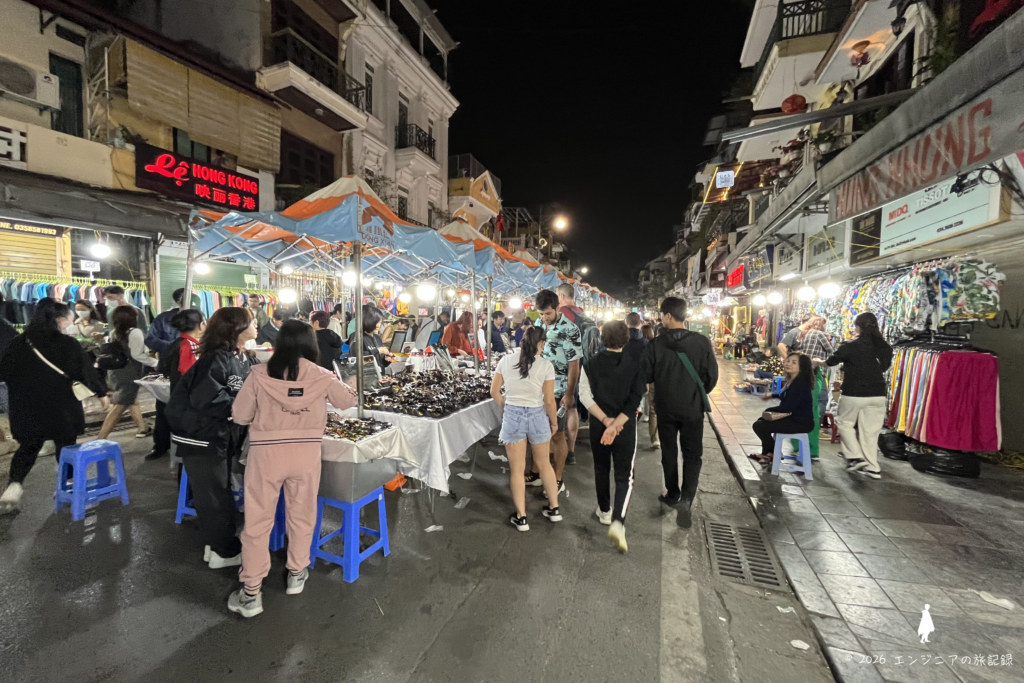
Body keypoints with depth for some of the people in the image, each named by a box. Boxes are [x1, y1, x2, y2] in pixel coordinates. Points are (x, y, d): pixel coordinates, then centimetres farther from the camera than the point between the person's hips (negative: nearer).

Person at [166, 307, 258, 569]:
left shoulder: (243, 359, 6)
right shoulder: (217, 358, -22)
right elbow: (206, 398, -29)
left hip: (222, 434, 9)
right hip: (201, 435, -9)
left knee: (220, 491, 20)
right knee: (213, 495, 4)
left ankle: (220, 540, 35)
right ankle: (227, 551, 17)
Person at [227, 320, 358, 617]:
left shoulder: (260, 374, -8)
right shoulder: (321, 376, -6)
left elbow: (239, 416, 0)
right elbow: (349, 400, 10)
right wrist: (343, 389, 30)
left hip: (266, 452, -1)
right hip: (306, 452, 1)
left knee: (258, 521, 14)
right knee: (302, 516, 20)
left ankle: (251, 593, 23)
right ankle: (296, 573, 37)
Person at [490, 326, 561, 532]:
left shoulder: (506, 360, -3)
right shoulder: (546, 365, -10)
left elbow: (494, 392, 2)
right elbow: (549, 400, -8)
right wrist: (554, 422, 8)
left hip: (512, 415, 1)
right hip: (537, 415, 0)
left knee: (517, 468, 12)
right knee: (544, 463, 21)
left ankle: (520, 517, 22)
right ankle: (554, 509, 34)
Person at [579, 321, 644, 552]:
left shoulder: (591, 364, -5)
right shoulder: (635, 364, -9)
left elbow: (585, 396, -11)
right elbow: (635, 400, -14)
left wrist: (605, 420, -12)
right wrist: (615, 425, -16)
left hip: (598, 425, 2)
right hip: (626, 426, -2)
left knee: (601, 470, 21)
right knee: (624, 476, 8)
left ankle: (604, 511, 36)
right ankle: (617, 522, -7)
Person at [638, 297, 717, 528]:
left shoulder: (655, 344, -13)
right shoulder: (702, 342, -12)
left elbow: (644, 376, -7)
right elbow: (712, 376, -6)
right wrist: (699, 393, 13)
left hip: (665, 407, 0)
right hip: (693, 407, 0)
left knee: (669, 452, 17)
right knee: (692, 454, 11)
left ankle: (673, 494, 30)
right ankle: (686, 499, -3)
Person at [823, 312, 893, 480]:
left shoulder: (851, 346, -10)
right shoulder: (885, 347, 4)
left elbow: (831, 361, 4)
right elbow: (884, 367, 18)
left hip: (854, 394, -4)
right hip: (878, 394, 5)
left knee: (844, 423, 16)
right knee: (870, 431, 11)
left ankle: (856, 457, 9)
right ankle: (873, 467, 14)